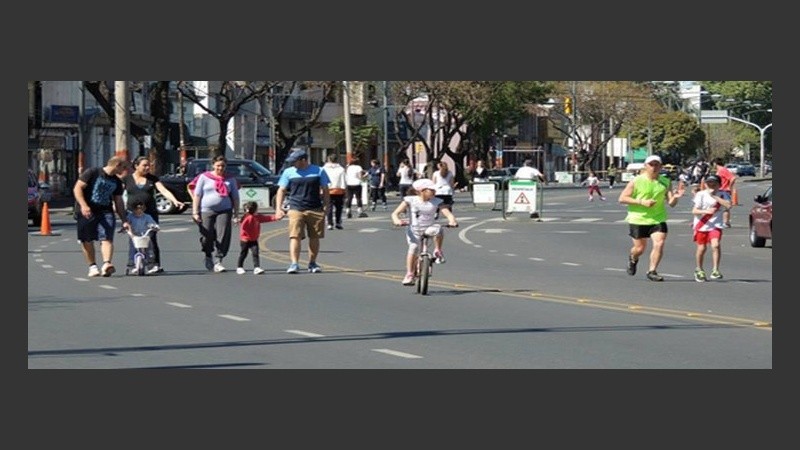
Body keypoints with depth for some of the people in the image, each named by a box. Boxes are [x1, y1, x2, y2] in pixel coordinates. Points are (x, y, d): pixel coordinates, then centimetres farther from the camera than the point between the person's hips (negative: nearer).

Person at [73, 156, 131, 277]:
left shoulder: (117, 182, 13)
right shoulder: (92, 173, -5)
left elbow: (118, 202, 19)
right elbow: (77, 188, -9)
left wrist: (124, 220, 15)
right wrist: (83, 205, -22)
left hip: (105, 212, 3)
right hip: (88, 212, -3)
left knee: (107, 239, -17)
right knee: (87, 241, 3)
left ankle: (106, 264, -32)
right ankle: (92, 266, 15)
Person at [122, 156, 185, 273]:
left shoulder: (152, 178, 8)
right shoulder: (127, 179, 7)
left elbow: (164, 190, -1)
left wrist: (175, 201, -16)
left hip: (150, 214, 0)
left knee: (152, 239, -4)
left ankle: (157, 264, 1)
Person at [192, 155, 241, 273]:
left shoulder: (230, 179, 11)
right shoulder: (204, 177, 5)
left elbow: (235, 198, 12)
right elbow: (197, 195, 4)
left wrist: (236, 215, 6)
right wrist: (195, 212, -3)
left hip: (224, 211, 1)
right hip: (206, 211, -1)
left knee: (222, 237, -12)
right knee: (207, 237, 1)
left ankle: (217, 261, -9)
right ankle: (208, 257, 28)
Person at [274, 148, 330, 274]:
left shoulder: (318, 171, 6)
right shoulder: (288, 172, 8)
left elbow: (325, 190, 11)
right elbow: (281, 190, 10)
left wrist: (326, 207, 4)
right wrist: (279, 208, 0)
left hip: (315, 210, 1)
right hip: (296, 210, -1)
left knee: (314, 238, 6)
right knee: (295, 236, -14)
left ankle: (312, 263, 19)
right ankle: (294, 264, -18)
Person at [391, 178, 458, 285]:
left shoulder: (436, 202, -2)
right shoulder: (410, 200, -7)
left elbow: (448, 213, -11)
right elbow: (395, 213, -9)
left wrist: (452, 221, -34)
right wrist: (397, 220, -32)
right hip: (414, 230, -1)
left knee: (439, 232, -31)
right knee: (413, 248, -24)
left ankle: (438, 252, -5)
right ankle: (409, 274, -11)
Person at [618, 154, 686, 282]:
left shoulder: (666, 182, 1)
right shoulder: (636, 181, -8)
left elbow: (671, 203, 1)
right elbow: (622, 198, -9)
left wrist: (675, 197, -24)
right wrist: (642, 202, -19)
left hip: (658, 219, 2)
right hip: (638, 220, -2)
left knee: (659, 244, -15)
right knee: (640, 248, 6)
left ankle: (652, 271, -1)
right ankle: (632, 258, 42)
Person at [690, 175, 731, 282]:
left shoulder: (722, 195, 0)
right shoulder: (701, 195, -4)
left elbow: (728, 205, -20)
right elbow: (694, 211, -10)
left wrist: (715, 196, -20)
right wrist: (706, 211, -28)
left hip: (715, 225, 0)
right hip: (701, 225, 0)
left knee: (716, 245, -19)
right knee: (701, 248, 7)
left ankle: (715, 270, -13)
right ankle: (699, 270, 28)